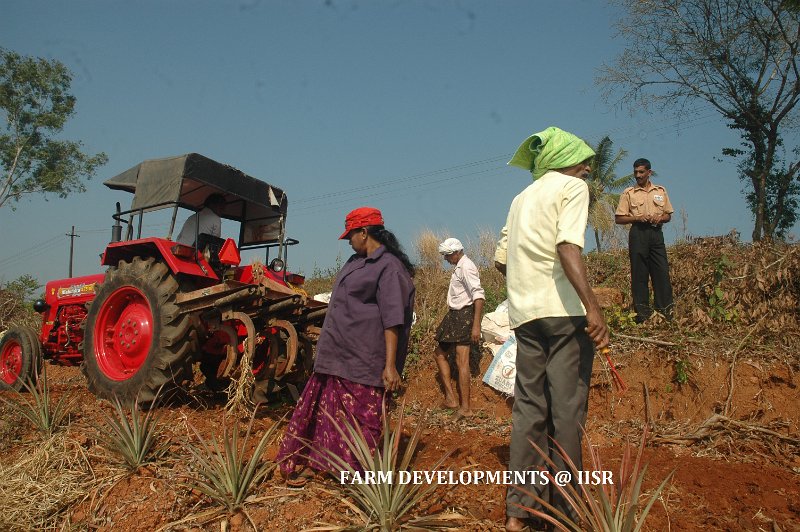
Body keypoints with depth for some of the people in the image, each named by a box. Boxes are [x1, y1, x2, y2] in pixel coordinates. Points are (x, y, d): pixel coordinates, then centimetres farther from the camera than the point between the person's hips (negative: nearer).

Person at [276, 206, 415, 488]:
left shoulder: (389, 266, -14)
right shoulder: (356, 262, 14)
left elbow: (392, 319, -20)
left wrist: (391, 365, -23)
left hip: (363, 363, -9)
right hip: (337, 358, 9)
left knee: (362, 421, 0)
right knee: (323, 411, 16)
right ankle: (308, 463, 30)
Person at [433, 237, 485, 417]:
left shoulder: (466, 267, -15)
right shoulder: (458, 266, 15)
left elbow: (479, 295, -24)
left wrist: (476, 325, -29)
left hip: (464, 315, -11)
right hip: (454, 315, 11)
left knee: (461, 361, -11)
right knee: (439, 353, 15)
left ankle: (466, 407, -7)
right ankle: (450, 397, 17)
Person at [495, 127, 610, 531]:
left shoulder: (521, 198, 22)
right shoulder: (572, 187, 1)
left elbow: (501, 259, 20)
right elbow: (568, 246, -17)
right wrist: (592, 306, -23)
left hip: (524, 313, 7)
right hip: (562, 310, -7)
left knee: (528, 408, 9)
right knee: (567, 409, 0)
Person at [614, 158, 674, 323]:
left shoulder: (661, 191, 14)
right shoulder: (628, 193, 5)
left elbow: (668, 215, 18)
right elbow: (618, 218, 3)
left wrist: (660, 217, -5)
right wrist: (636, 218, -13)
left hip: (656, 233, 2)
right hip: (638, 234, -2)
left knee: (662, 271, -2)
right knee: (639, 273, -2)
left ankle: (666, 312, 3)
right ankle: (642, 313, 2)